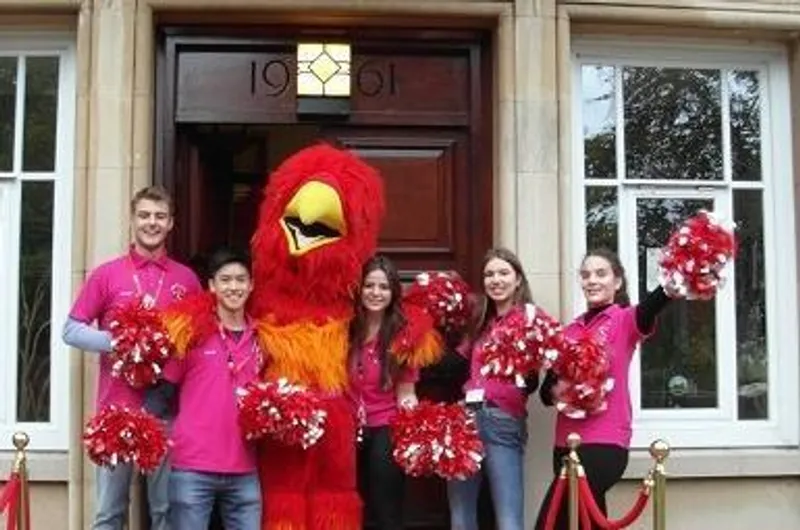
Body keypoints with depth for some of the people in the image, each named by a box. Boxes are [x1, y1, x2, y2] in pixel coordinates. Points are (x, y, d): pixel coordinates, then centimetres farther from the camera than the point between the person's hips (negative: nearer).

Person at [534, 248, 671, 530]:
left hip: (604, 442, -6)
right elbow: (546, 389, 12)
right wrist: (555, 391, -12)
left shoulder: (625, 319, -2)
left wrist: (670, 289, -50)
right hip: (567, 442, 6)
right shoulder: (571, 330, 14)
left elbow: (648, 309, -27)